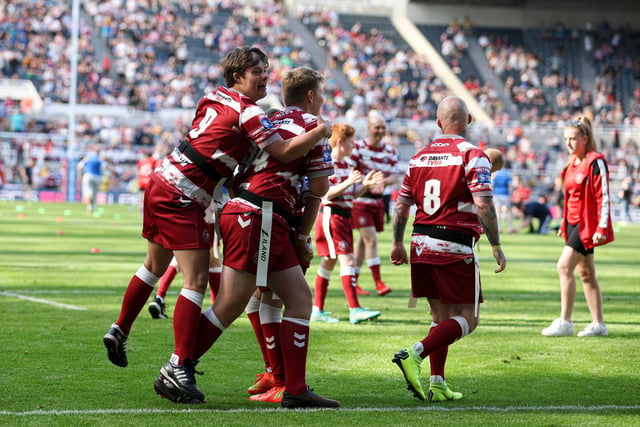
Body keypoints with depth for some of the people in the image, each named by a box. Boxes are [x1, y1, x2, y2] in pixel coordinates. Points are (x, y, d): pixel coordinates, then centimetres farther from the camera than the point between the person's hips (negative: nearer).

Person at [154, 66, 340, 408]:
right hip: (258, 218, -9)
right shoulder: (311, 125, -1)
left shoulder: (272, 121, 22)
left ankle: (296, 390, 4)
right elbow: (319, 188, -2)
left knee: (299, 298, 7)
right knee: (230, 306, -8)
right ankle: (172, 375, -4)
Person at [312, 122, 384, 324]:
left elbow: (352, 194, 18)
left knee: (329, 261, 11)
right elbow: (327, 194, -19)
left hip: (344, 216, 10)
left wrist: (366, 184, 2)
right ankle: (355, 310, -19)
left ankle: (317, 310, 16)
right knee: (347, 260, -15)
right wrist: (348, 182, -29)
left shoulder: (346, 164, 16)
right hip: (331, 215, -10)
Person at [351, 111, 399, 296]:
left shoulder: (390, 151, 5)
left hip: (377, 200, 5)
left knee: (363, 240, 12)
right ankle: (378, 282, -15)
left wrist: (384, 182, -20)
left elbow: (394, 176, 2)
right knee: (371, 239, -14)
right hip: (359, 200, -5)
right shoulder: (358, 147, -9)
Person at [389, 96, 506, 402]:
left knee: (440, 317, 16)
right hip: (455, 247, -6)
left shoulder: (420, 156, 11)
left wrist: (397, 244, 24)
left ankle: (437, 384, 10)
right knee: (467, 319, -1)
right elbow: (483, 205, -16)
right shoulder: (472, 155, -7)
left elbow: (401, 204, 14)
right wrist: (496, 247, -9)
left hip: (422, 245, 6)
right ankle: (414, 355, -20)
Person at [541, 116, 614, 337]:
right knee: (585, 272, 10)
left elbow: (603, 196, -16)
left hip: (587, 224, -9)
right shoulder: (573, 162, 13)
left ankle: (565, 322, -11)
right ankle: (598, 323, 15)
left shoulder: (595, 161, -13)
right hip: (574, 223, 9)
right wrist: (564, 223, 19)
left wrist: (602, 227, -20)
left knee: (564, 266, -15)